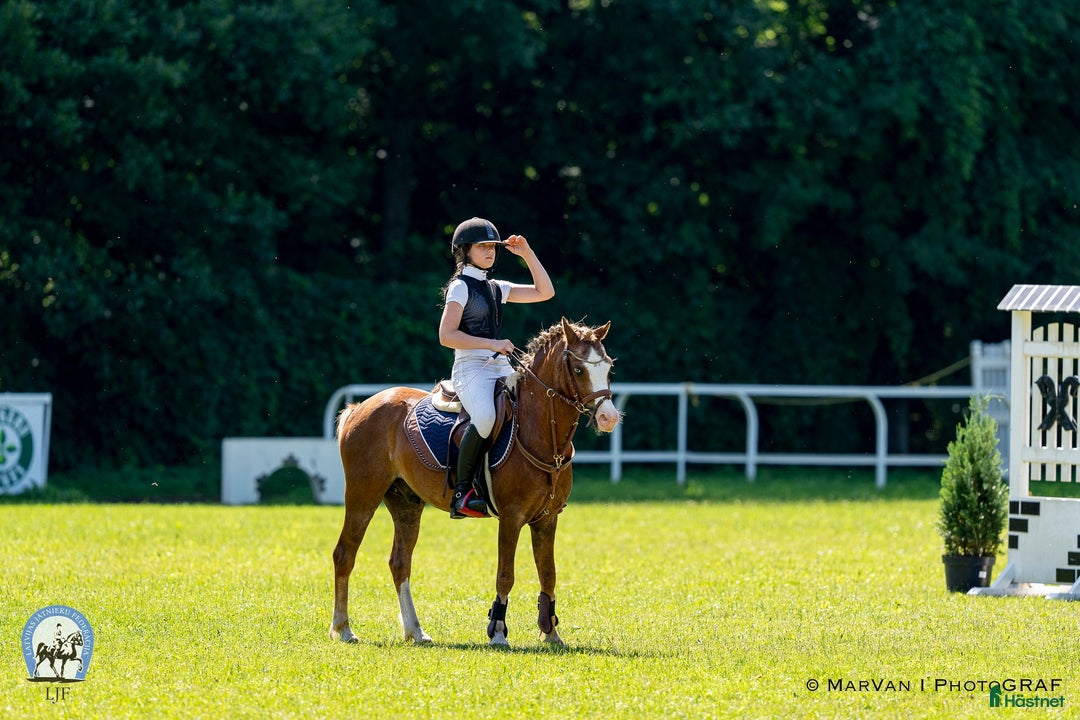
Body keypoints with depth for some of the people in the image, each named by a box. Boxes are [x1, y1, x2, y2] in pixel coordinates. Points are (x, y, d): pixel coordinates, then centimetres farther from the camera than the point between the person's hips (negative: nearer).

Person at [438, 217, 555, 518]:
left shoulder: (497, 288, 20)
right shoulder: (460, 287, -1)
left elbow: (544, 292, 19)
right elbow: (447, 335, -10)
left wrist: (527, 254, 11)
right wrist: (492, 344, -15)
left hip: (501, 368, 8)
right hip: (471, 368, -8)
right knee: (485, 416, -37)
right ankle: (462, 493, -31)